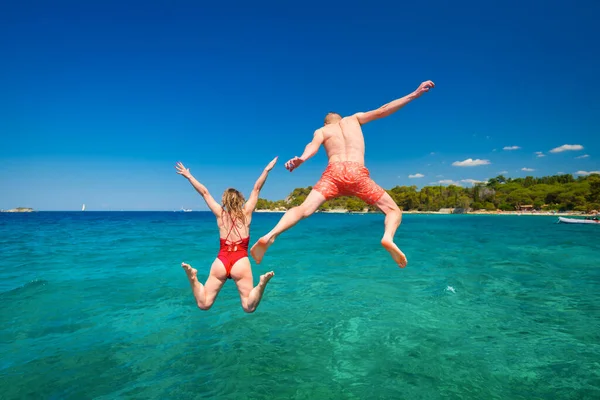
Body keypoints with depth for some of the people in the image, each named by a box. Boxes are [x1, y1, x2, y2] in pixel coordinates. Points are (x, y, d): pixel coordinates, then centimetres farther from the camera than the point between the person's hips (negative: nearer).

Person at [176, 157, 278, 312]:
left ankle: (193, 277, -21)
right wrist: (267, 170, 9)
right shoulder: (246, 213, 4)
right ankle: (262, 282, -35)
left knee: (203, 304, 6)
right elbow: (256, 189, 7)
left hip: (221, 261, 2)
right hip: (240, 261, -1)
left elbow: (204, 192, 13)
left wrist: (188, 176, 20)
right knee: (249, 307, -4)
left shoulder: (220, 214, 7)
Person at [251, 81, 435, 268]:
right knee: (394, 210, 9)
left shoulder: (321, 130, 25)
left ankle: (269, 236, -30)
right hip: (358, 173, 0)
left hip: (333, 172, 1)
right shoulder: (354, 119, 30)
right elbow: (382, 111, 27)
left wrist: (301, 159, -18)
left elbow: (313, 145, 1)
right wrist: (415, 94, 34)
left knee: (304, 209, -7)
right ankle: (388, 237, -24)